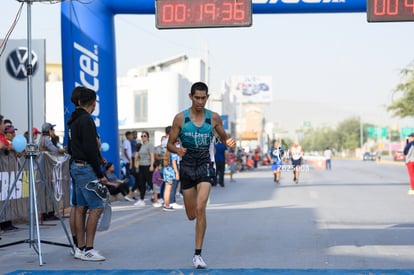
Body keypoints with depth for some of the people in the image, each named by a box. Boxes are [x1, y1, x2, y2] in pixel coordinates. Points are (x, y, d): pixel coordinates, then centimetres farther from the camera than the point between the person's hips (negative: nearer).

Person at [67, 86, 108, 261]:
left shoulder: (73, 120, 15)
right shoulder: (86, 120, -15)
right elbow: (90, 149, -21)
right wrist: (100, 174, -17)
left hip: (76, 166, 10)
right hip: (87, 168, -10)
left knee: (81, 208, 10)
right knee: (96, 207, -8)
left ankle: (80, 248, 13)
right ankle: (88, 249, -10)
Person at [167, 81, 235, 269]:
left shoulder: (214, 118, -2)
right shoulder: (180, 118, -4)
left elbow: (223, 138, 12)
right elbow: (170, 144, 0)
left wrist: (229, 142, -13)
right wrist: (177, 150, -23)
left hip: (205, 164, -1)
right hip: (187, 164, 1)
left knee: (200, 209, -19)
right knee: (191, 215, 9)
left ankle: (198, 254, -12)